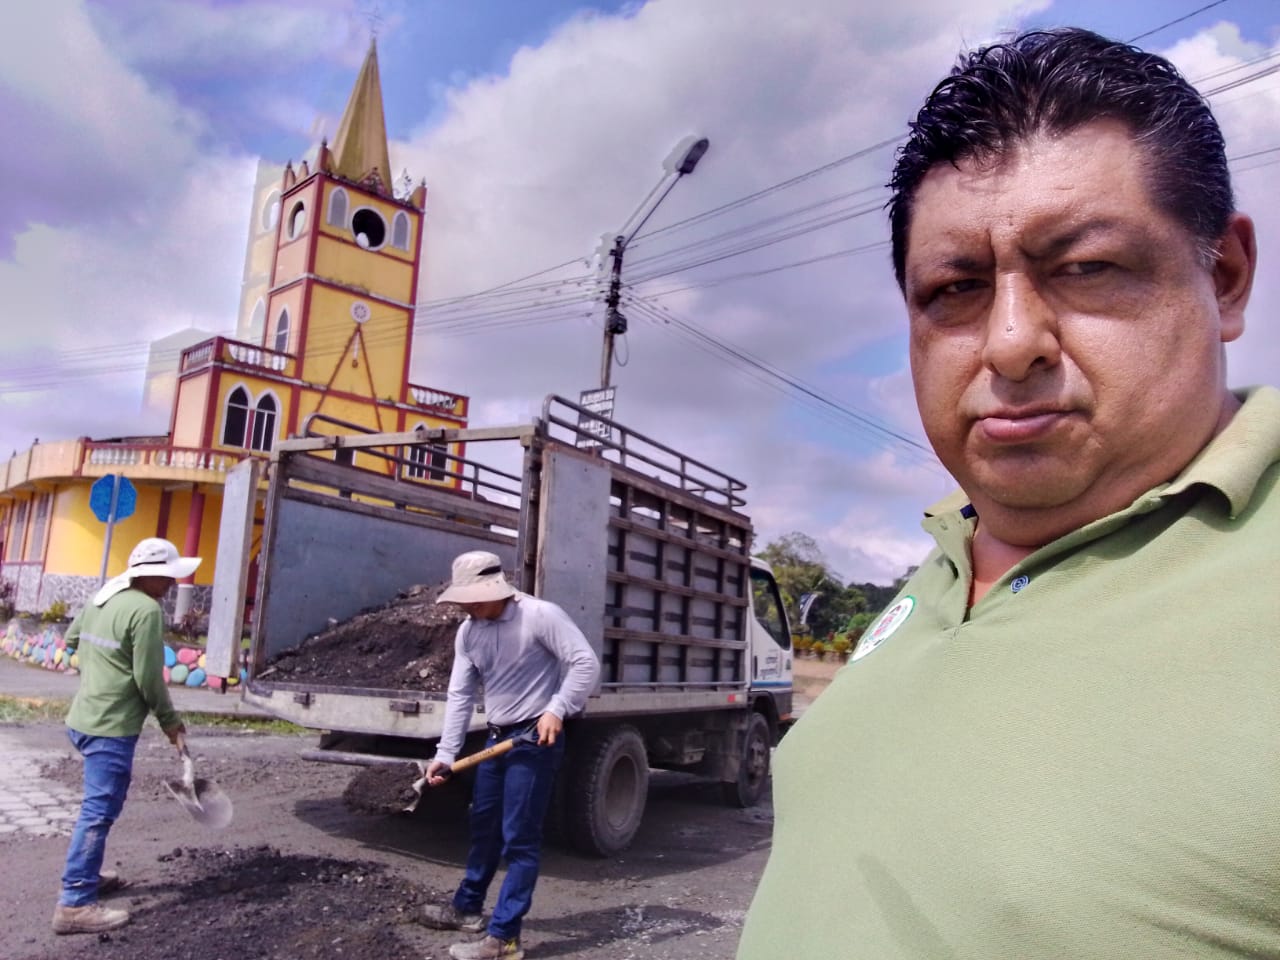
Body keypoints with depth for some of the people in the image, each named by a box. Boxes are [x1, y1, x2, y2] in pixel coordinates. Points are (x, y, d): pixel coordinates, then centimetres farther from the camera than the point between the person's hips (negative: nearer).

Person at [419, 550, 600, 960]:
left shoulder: (540, 615, -18)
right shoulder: (468, 632, 2)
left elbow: (586, 663, -20)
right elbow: (459, 694, 4)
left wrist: (556, 710, -29)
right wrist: (445, 753, -1)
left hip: (537, 738, -7)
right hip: (497, 737, 8)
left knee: (519, 839, -4)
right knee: (484, 826, 21)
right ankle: (467, 907, 40)